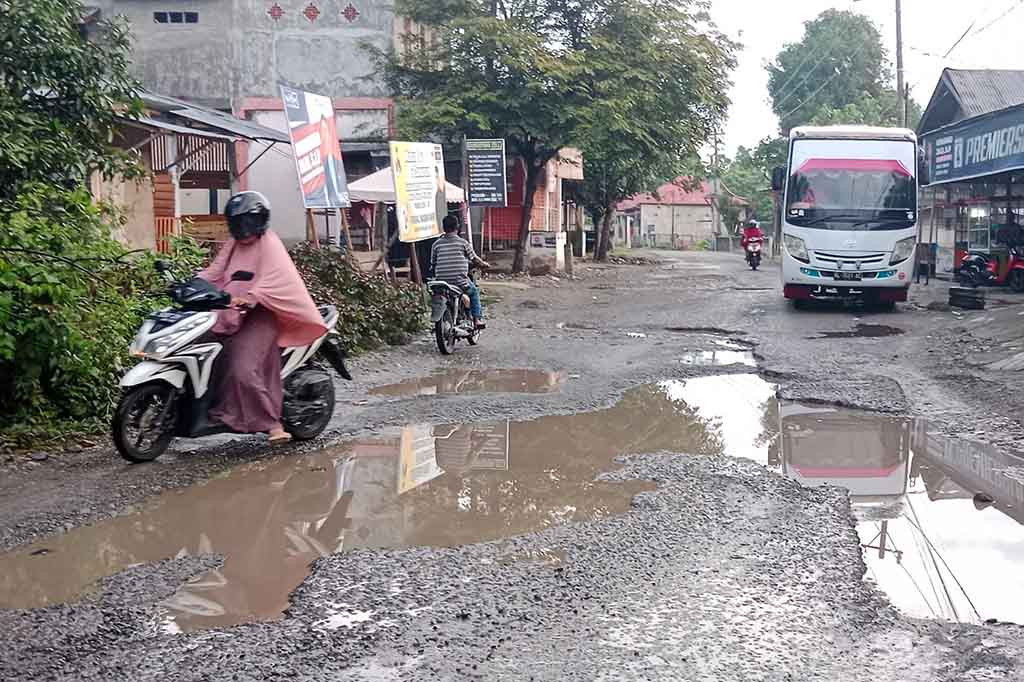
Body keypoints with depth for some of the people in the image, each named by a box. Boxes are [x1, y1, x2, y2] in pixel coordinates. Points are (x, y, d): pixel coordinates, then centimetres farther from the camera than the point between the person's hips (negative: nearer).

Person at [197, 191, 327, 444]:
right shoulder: (233, 245, 21)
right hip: (233, 316, 8)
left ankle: (272, 422, -15)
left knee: (244, 370, -20)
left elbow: (271, 280, -19)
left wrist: (249, 298, -35)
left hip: (260, 316, -8)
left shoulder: (270, 244, -4)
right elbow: (214, 271, 13)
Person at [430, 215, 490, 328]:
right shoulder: (463, 243, -2)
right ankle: (477, 319, 18)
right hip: (460, 282, -2)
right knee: (474, 291, 26)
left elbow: (433, 264, 9)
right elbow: (474, 258, 9)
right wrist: (484, 264, 29)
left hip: (441, 282, 2)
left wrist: (435, 275, 29)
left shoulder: (437, 244, 4)